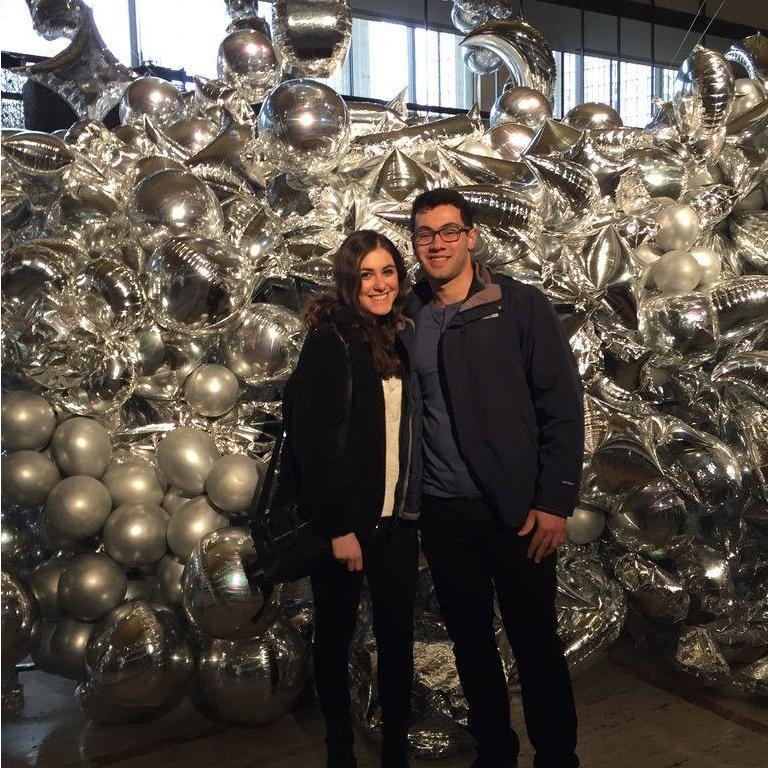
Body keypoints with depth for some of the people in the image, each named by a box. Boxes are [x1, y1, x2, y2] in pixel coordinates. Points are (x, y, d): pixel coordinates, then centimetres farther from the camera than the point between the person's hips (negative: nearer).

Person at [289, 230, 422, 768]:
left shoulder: (404, 338, 8)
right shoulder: (330, 341, -10)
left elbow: (414, 431, 11)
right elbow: (314, 438, -14)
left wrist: (418, 512, 8)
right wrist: (337, 526, -15)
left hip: (398, 520, 5)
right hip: (347, 520, -5)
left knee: (398, 637, 9)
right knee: (335, 636, 11)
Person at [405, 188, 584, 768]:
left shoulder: (522, 306, -4)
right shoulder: (407, 318, 5)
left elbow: (563, 408, -6)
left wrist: (555, 502, -11)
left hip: (516, 508, -3)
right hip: (442, 512, 4)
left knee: (536, 641, 6)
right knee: (470, 638, 16)